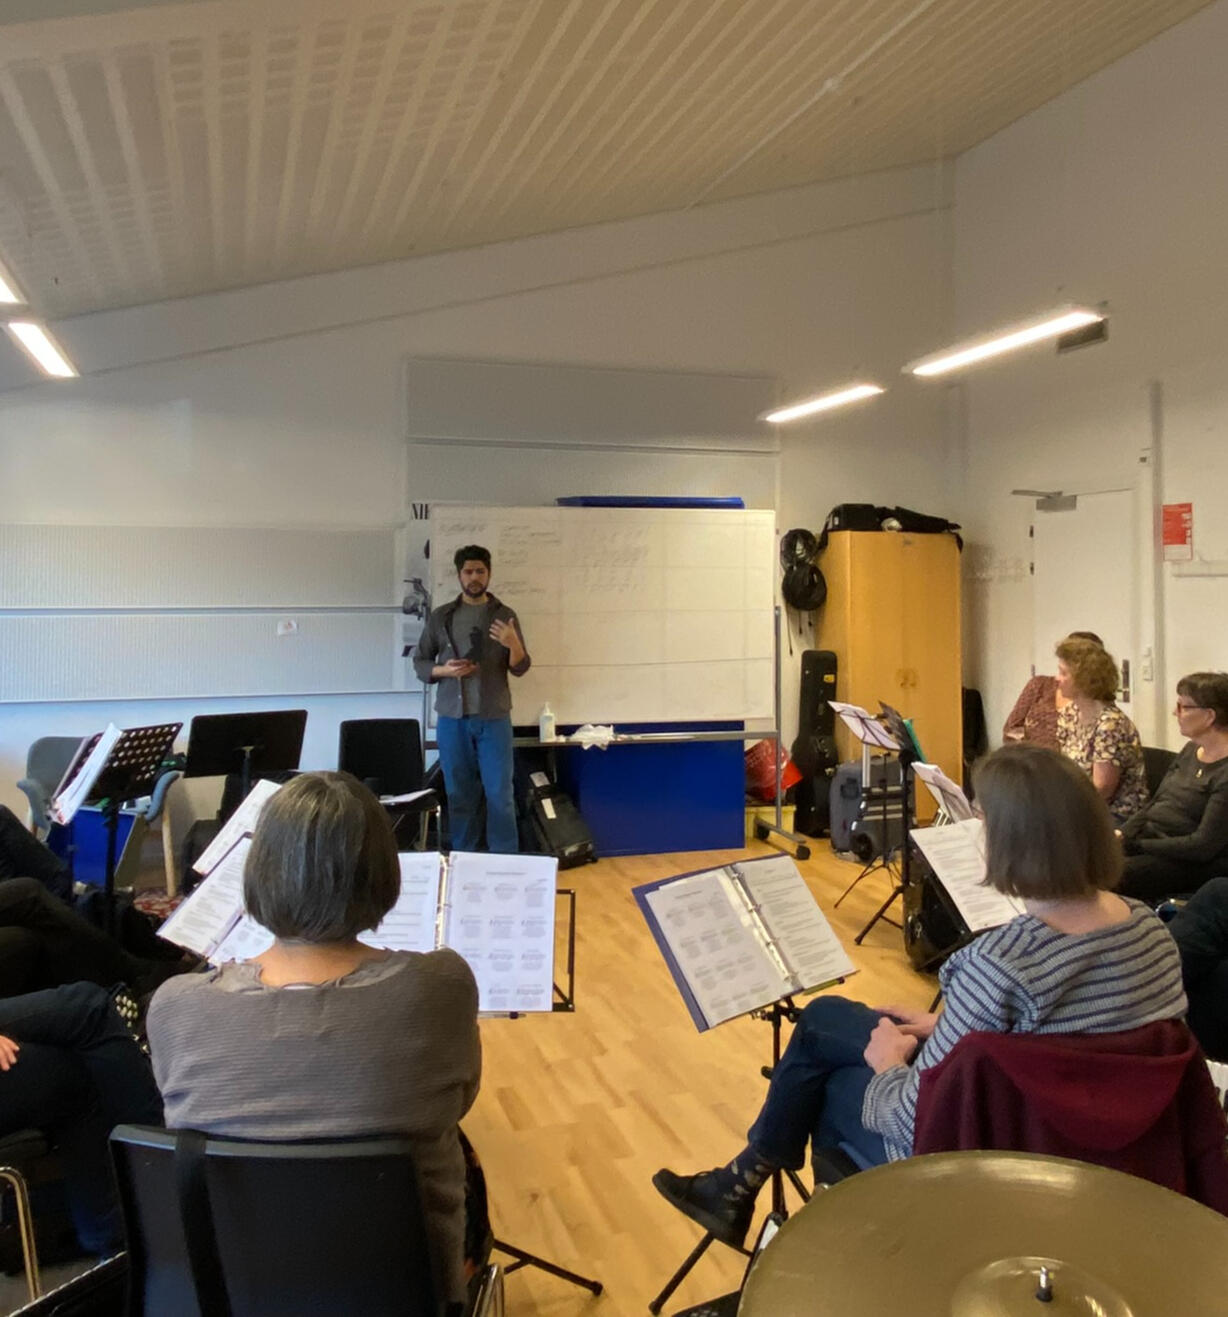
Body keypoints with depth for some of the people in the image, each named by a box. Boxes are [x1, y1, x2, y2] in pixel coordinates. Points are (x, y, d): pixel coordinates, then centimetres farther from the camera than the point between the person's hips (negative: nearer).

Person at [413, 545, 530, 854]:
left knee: (500, 794, -1)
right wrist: (444, 670, -10)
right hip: (452, 717, 1)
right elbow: (419, 662, 10)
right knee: (459, 794, 7)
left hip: (494, 718, -1)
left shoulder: (504, 615, 4)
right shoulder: (441, 617, 6)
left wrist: (514, 645, -19)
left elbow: (520, 669, 2)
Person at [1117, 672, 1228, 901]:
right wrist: (1122, 833, 0)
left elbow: (1203, 846, -20)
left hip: (1192, 864, -8)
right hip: (1149, 842, 8)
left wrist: (1136, 845, -17)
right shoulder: (1191, 750, 10)